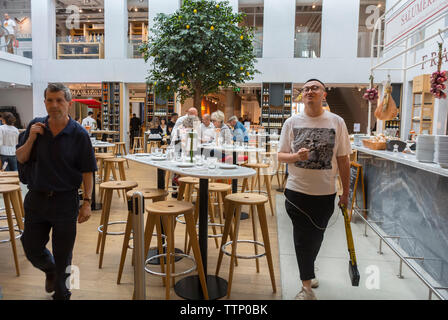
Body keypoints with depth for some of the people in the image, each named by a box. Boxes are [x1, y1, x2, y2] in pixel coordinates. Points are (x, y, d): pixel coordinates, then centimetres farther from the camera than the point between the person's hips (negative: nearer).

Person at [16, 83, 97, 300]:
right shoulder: (35, 126, 1)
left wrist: (87, 202, -12)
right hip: (35, 199, 4)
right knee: (31, 249, 16)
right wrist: (31, 138, -12)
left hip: (65, 201, -3)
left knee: (62, 254, 9)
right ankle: (50, 270, 50)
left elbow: (87, 171, -8)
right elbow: (20, 158, 6)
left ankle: (61, 294, 33)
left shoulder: (79, 134, -10)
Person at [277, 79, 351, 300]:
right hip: (297, 190, -1)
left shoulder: (336, 122, 0)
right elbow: (281, 155, 3)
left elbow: (343, 160, 3)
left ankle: (308, 272, 42)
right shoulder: (292, 122, 1)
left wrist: (346, 192, 4)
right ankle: (306, 286, 19)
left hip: (325, 193, 1)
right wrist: (296, 156, -19)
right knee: (303, 238, 3)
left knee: (316, 237, 15)